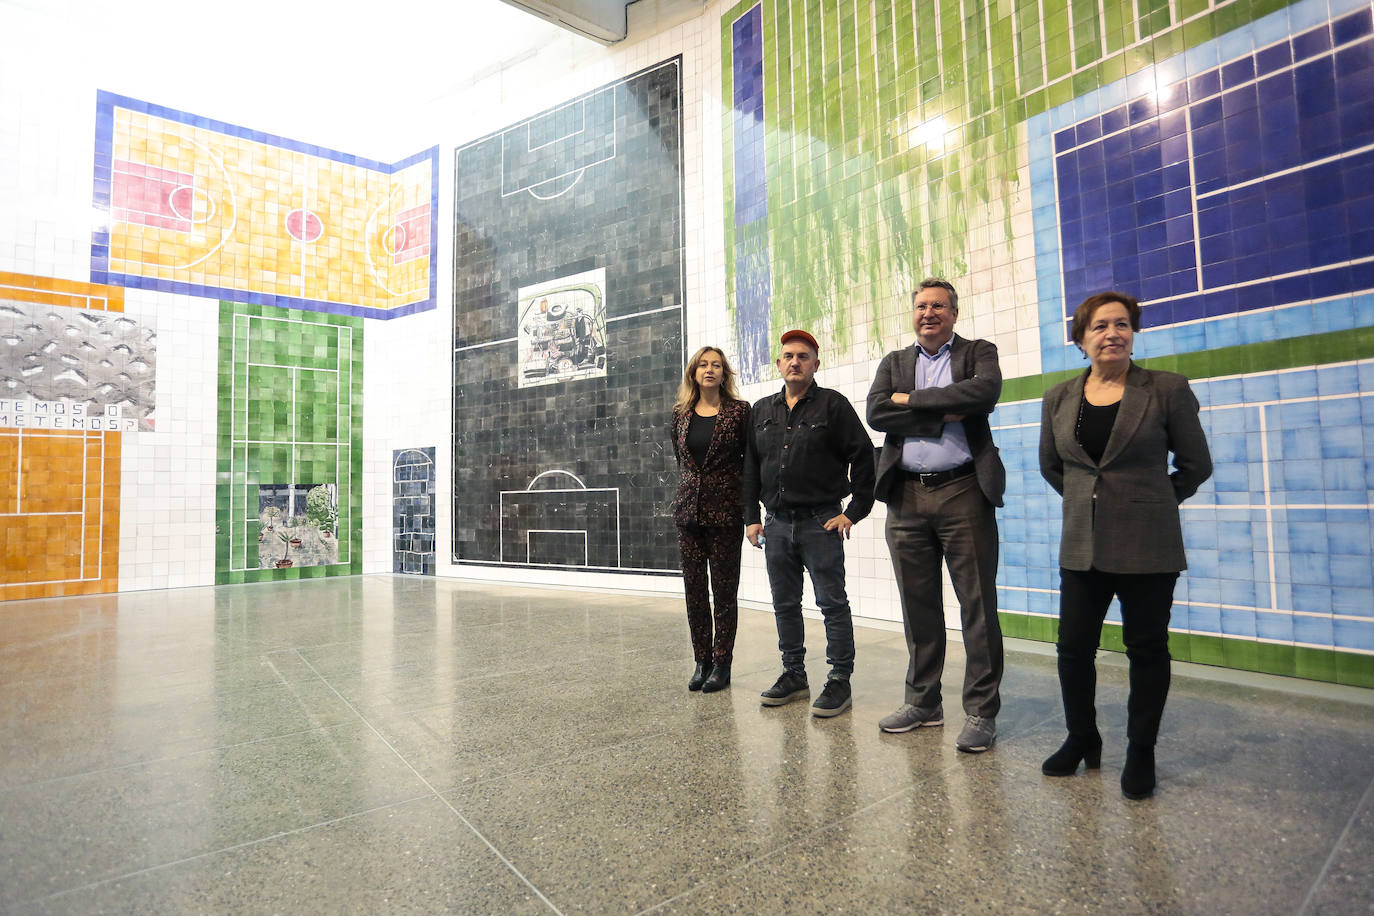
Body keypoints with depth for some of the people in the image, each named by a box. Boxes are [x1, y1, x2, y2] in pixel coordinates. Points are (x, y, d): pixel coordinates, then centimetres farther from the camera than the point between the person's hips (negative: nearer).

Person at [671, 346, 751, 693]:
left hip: (726, 511, -4)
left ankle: (722, 664, 15)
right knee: (694, 588, 7)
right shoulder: (681, 414, 9)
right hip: (689, 508, 4)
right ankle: (702, 661, 20)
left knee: (724, 589, 3)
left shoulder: (739, 411, -3)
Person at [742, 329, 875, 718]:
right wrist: (751, 517, 8)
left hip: (821, 522, -5)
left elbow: (863, 456, -2)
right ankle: (794, 675, 25)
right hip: (777, 523, 5)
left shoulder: (833, 404, 0)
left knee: (832, 603, 0)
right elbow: (750, 467, 14)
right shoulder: (762, 411, 13)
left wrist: (855, 511, -7)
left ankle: (840, 681, 10)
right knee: (785, 605, 12)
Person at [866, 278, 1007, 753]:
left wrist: (913, 399, -9)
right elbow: (876, 413, -2)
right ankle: (923, 701, 26)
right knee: (918, 606, 12)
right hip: (907, 497, 3)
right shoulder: (894, 362, 15)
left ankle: (981, 711, 13)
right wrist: (943, 415, -10)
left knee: (978, 606, 0)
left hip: (963, 493, -3)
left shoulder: (979, 353, 8)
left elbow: (986, 391, -15)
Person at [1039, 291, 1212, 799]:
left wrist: (1148, 503, 10)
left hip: (1147, 547, -3)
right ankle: (1082, 740, 28)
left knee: (1147, 649, 8)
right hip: (1082, 546, 3)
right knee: (1073, 647, 7)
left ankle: (1141, 754, 26)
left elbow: (1195, 465, 4)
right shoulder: (1059, 398, 6)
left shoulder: (1167, 389, -3)